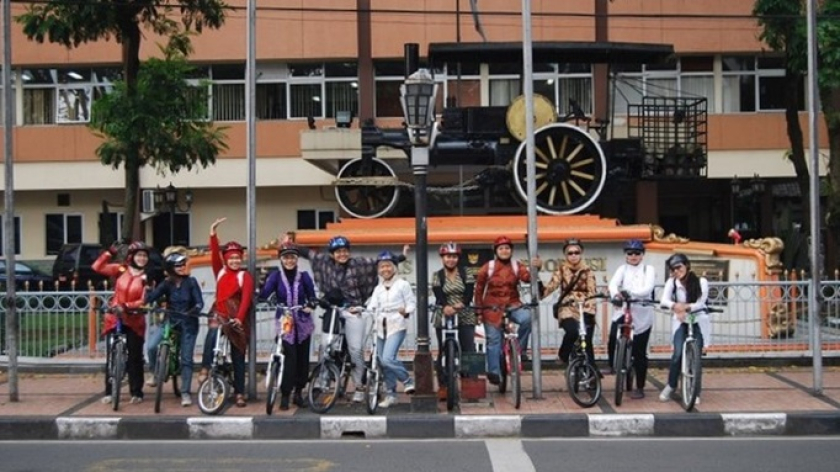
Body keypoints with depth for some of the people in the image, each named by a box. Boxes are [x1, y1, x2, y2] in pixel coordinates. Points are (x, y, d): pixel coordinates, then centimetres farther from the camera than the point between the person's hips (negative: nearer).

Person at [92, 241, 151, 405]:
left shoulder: (146, 278, -4)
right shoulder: (121, 270, 1)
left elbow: (143, 301, -12)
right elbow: (97, 267, -2)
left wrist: (126, 306, -25)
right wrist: (110, 253, -11)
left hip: (134, 321, -2)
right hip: (114, 319, 2)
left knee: (135, 357, 2)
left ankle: (136, 392, 10)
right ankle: (109, 392, 13)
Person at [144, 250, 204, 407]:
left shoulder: (191, 282, -7)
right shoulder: (166, 284, -1)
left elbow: (200, 302, -12)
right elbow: (152, 297, -11)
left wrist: (194, 310, -32)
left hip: (188, 323, -2)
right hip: (170, 320, 2)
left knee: (186, 358, -2)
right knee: (151, 346, -20)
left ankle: (185, 393, 6)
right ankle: (155, 374, 4)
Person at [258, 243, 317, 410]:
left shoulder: (303, 276, 1)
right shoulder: (276, 276, -1)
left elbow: (311, 295, -3)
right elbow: (264, 293, -10)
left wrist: (309, 305, -21)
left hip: (302, 322, 2)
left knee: (302, 358, 6)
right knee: (289, 357, -14)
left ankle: (298, 393, 21)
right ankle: (285, 395, -6)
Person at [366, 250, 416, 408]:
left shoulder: (402, 284, 1)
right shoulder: (378, 288, 17)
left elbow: (412, 303, -1)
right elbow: (372, 306, 6)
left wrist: (406, 310, -21)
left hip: (396, 326, -6)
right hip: (381, 327, 6)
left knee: (388, 358, -21)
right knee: (383, 362, 7)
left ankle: (407, 381, 0)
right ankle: (390, 394, 17)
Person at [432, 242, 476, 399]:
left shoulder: (466, 273, 6)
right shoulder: (437, 276, 4)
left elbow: (469, 292, -8)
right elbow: (438, 295, -11)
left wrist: (461, 304, -28)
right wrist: (445, 306, -32)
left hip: (465, 316, 0)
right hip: (443, 317, 0)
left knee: (469, 351, -5)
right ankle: (442, 386, 6)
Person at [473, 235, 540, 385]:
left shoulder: (517, 266, 3)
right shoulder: (487, 268, 0)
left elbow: (527, 277, -17)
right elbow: (479, 289, 7)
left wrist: (536, 268, -37)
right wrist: (478, 309, 4)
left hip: (512, 305, 1)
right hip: (492, 308, -1)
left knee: (527, 318, -29)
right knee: (493, 340, -3)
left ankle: (520, 348, -10)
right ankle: (493, 372, 6)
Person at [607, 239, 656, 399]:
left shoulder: (648, 270, 4)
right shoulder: (623, 269, 9)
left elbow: (647, 289, -14)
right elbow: (613, 283, -9)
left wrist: (629, 293, -31)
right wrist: (616, 295, -33)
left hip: (642, 315, -1)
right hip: (623, 311, 1)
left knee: (639, 352, 2)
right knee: (613, 338, -21)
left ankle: (640, 388, 12)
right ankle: (612, 365, 8)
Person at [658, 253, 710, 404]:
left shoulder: (701, 282, -11)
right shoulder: (672, 282, -7)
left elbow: (701, 303, -18)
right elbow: (664, 301, -19)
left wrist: (686, 307, -36)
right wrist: (675, 306, -40)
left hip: (698, 322, -1)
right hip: (680, 322, 1)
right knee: (678, 354, -15)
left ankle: (695, 392, 7)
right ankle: (671, 386, 6)